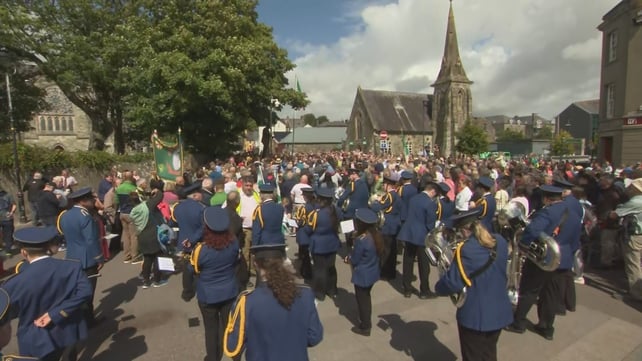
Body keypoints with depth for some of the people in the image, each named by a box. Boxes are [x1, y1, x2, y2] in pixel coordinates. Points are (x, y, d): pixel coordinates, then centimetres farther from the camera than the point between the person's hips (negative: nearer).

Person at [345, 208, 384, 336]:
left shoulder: (361, 240, -29)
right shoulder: (376, 235, -5)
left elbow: (354, 260, -21)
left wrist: (348, 258, 1)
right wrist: (352, 256, 6)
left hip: (362, 275, -8)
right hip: (372, 272, 8)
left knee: (362, 299, 11)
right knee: (366, 297, 26)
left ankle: (364, 327, 27)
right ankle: (367, 322, 43)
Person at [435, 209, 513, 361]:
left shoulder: (466, 250, -26)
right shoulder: (500, 241, -3)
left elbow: (452, 283, -24)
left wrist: (439, 287, -4)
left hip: (474, 316, -7)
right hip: (499, 312, 7)